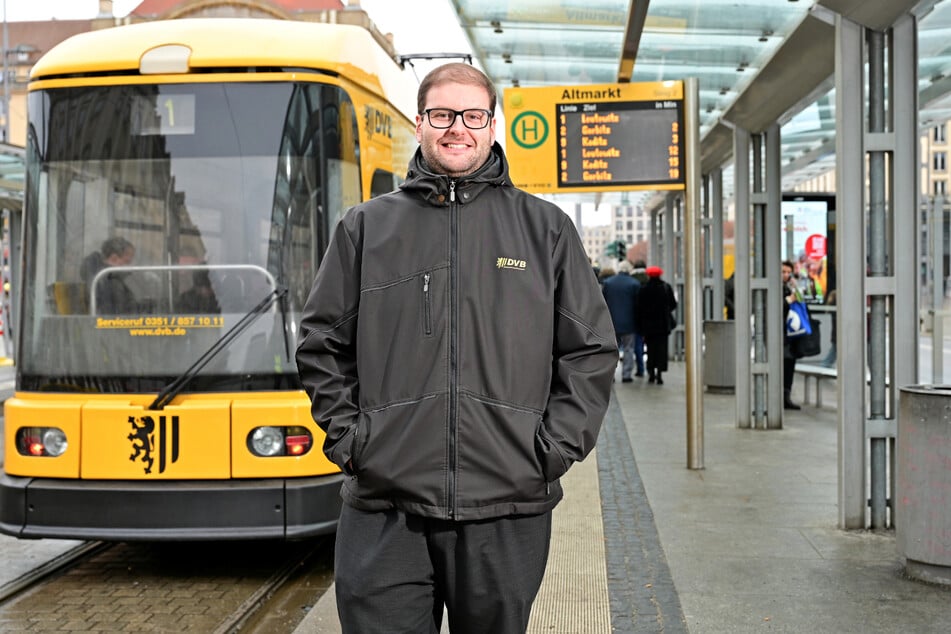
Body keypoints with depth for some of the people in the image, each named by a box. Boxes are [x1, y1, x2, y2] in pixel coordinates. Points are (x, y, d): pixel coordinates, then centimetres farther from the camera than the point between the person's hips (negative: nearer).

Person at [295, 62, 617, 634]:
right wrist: (346, 437, 2)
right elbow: (322, 344, 12)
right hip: (385, 510, 0)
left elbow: (592, 350, 8)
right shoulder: (367, 227, 9)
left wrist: (556, 447, 0)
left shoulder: (546, 228, 9)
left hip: (508, 509, 0)